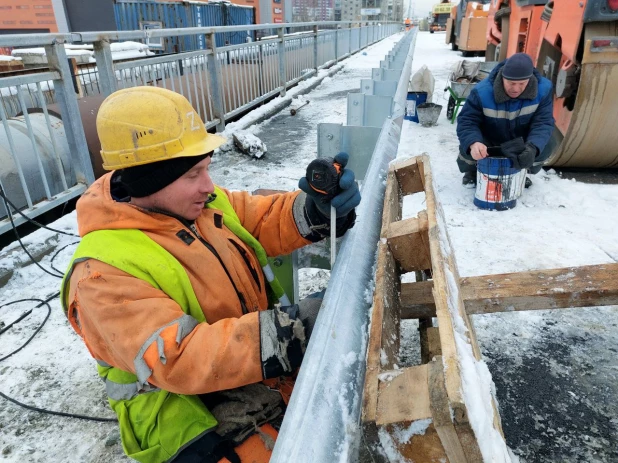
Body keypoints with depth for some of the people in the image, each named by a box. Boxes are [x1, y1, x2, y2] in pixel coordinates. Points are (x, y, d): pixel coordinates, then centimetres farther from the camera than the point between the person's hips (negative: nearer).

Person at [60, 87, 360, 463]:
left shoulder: (199, 202, -3)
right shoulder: (104, 272, -23)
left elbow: (265, 222, 0)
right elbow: (176, 359, -30)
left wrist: (317, 209, -21)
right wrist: (289, 333, -40)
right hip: (199, 419, -6)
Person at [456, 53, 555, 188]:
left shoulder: (543, 89, -24)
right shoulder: (482, 92, -31)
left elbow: (543, 122, -26)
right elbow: (467, 121, -30)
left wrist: (532, 147, -48)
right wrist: (473, 143, -54)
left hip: (520, 141, 3)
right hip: (488, 140, -2)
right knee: (468, 148, -33)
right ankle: (472, 171, 8)